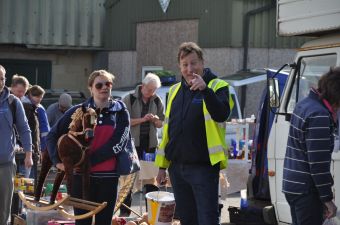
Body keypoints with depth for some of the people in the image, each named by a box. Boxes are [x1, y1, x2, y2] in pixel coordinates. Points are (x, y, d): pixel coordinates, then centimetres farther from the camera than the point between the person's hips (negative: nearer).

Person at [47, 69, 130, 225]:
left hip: (108, 177, 0)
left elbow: (117, 144, -9)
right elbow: (53, 135, 7)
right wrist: (57, 161, -4)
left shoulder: (121, 112, 2)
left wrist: (88, 161, -13)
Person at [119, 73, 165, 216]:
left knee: (151, 177, 5)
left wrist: (155, 120, -10)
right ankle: (124, 211, 5)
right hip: (133, 143, -3)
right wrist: (142, 119, -18)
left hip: (150, 143, 3)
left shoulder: (157, 101, 6)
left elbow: (161, 124, 13)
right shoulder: (129, 99, -4)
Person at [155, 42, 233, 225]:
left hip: (204, 167, -6)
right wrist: (162, 166, 16)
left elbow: (222, 115, -23)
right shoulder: (175, 91, 14)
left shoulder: (217, 86, -3)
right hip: (177, 167, 6)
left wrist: (205, 89, -36)